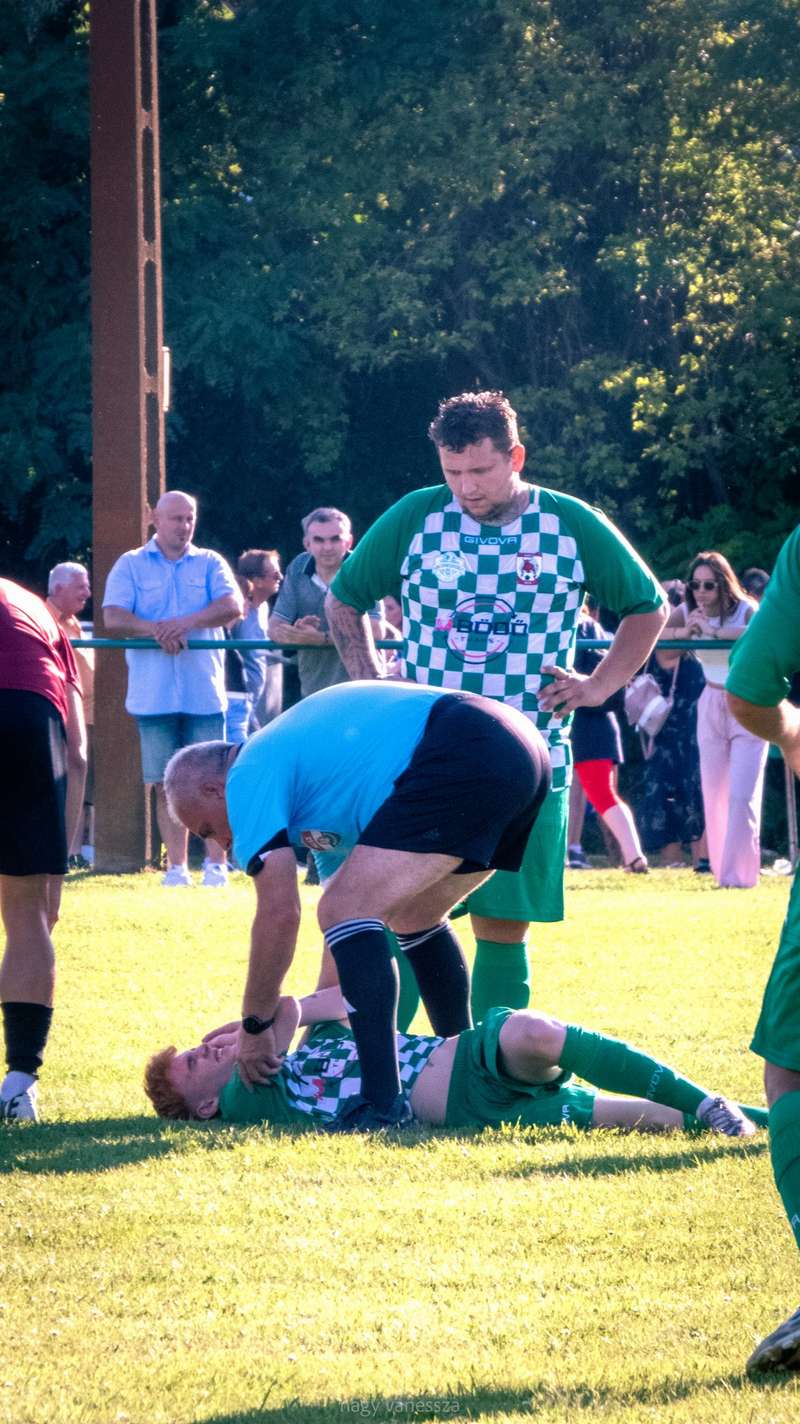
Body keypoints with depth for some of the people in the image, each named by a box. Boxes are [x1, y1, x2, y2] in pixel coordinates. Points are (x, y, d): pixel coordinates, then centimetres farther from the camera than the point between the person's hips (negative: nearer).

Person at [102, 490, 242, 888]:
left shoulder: (210, 564, 12)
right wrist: (155, 628, -19)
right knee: (167, 785, 1)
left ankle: (216, 865, 0)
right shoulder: (130, 565, 10)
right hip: (154, 694, 0)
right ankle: (177, 866, 6)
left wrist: (186, 622, -18)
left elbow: (232, 606, -4)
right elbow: (113, 618, -2)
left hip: (204, 691, 0)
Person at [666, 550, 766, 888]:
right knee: (713, 794, 6)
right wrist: (683, 632, -35)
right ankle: (720, 869, 17)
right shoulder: (687, 612, -5)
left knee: (742, 795, -13)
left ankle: (740, 873, -11)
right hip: (711, 705, 4)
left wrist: (713, 632, -47)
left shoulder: (744, 610, -18)